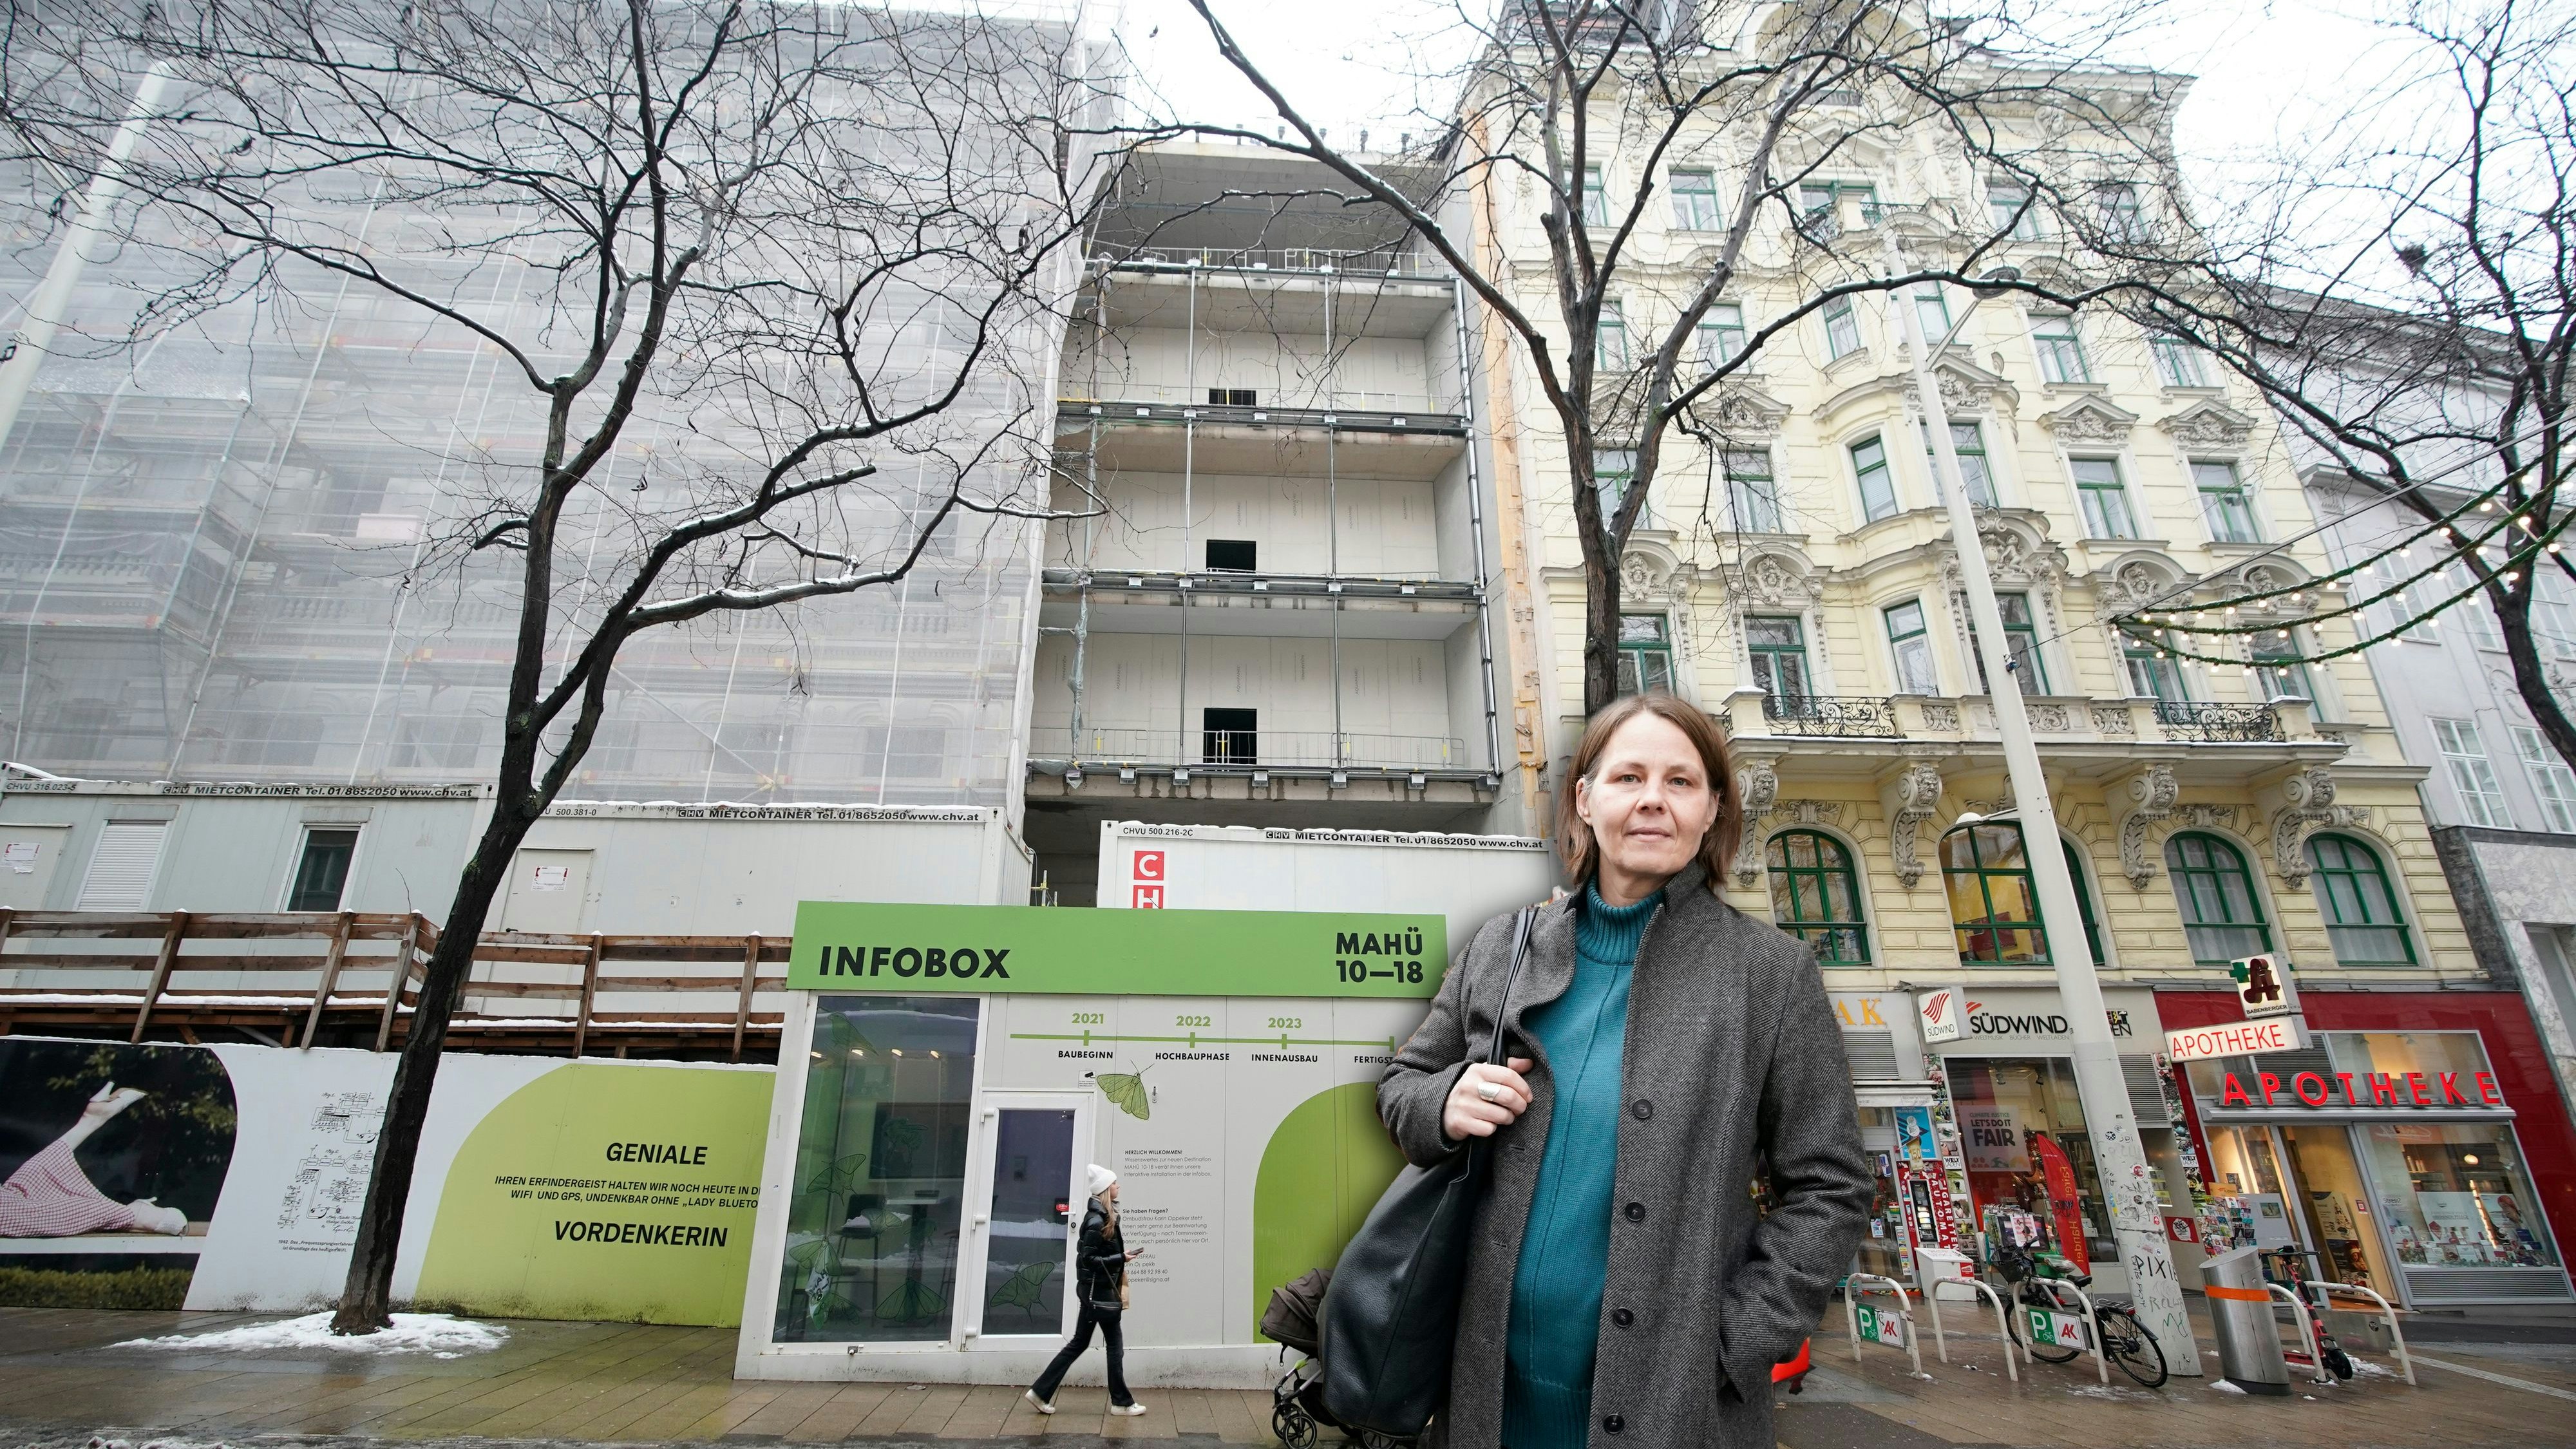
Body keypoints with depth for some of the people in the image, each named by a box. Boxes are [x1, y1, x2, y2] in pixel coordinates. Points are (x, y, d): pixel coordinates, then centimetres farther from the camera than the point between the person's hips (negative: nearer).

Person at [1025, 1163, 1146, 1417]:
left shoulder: (1102, 1216, 10)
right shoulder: (1098, 1221, -20)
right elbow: (1089, 1259, -22)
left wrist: (1122, 1253, 7)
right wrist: (1122, 1258, -21)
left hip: (1094, 1291, 9)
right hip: (1099, 1291, -9)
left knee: (1079, 1343, 14)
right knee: (1115, 1345, 3)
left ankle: (1041, 1392, 17)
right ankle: (1121, 1402, 15)